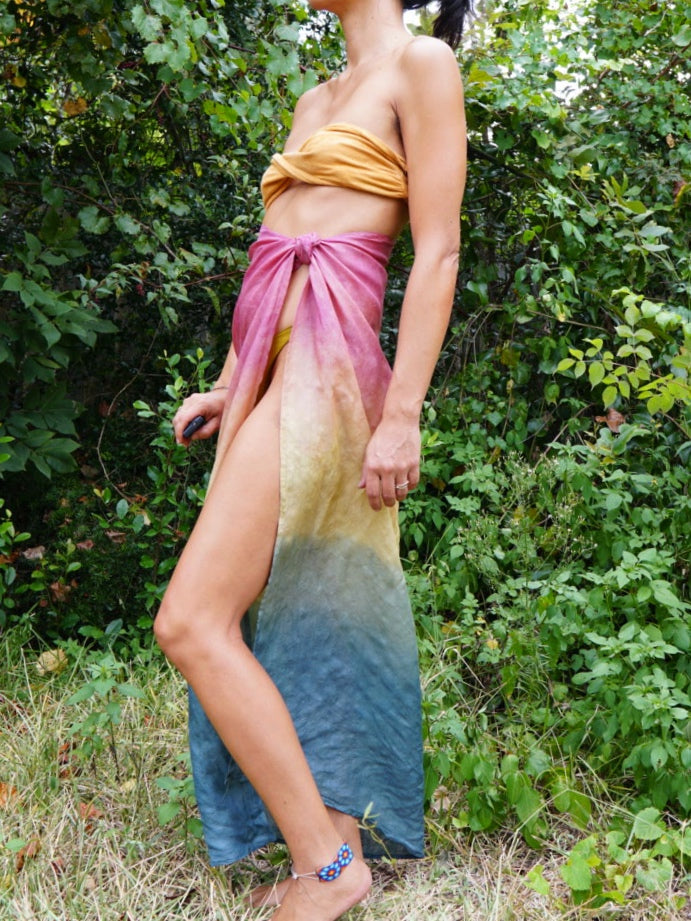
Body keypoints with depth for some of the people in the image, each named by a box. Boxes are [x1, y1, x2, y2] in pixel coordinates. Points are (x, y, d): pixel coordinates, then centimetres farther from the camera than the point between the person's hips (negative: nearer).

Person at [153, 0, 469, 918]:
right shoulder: (317, 100, 24)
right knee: (293, 619, 9)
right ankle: (342, 841, 21)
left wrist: (403, 415, -15)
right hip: (269, 365, 9)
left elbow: (438, 251, -9)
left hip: (326, 367, -9)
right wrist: (227, 385, 19)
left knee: (192, 622, -13)